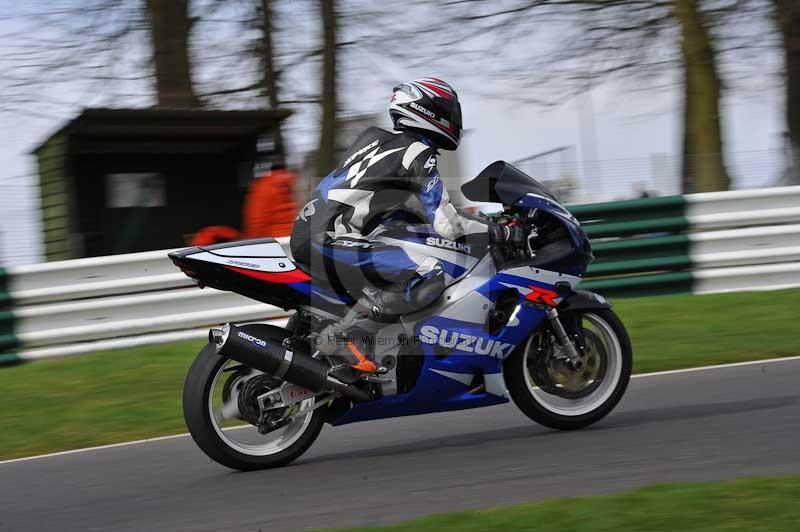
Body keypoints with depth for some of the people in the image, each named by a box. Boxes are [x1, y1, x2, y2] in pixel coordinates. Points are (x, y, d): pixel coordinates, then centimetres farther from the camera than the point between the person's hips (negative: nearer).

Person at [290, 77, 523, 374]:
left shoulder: (375, 138, 21)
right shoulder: (418, 154, -6)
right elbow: (448, 227, -11)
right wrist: (502, 233, 1)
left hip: (307, 234, 10)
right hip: (328, 242, -10)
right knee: (429, 276, -19)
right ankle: (342, 336, -20)